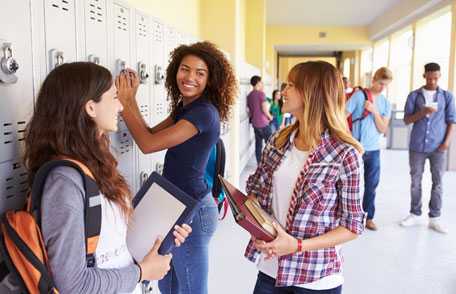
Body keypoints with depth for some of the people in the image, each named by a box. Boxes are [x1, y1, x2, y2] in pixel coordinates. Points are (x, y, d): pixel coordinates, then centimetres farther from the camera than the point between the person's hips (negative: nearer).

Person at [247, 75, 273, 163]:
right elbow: (264, 108, -16)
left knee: (258, 144, 9)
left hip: (255, 124, 7)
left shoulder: (249, 96, 10)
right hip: (263, 123, -7)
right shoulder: (261, 93, -11)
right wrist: (270, 116, -1)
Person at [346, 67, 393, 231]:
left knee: (371, 185, 10)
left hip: (374, 149, 4)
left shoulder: (386, 103, 6)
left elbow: (383, 129, 0)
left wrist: (374, 111, -12)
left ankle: (369, 217, 23)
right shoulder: (359, 96, -7)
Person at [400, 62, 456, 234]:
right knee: (415, 181, 7)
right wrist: (422, 113, -16)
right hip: (417, 146, 0)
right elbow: (407, 120, 1)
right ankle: (415, 214, 18)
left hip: (437, 147, 0)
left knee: (437, 182, 4)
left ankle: (434, 218, 12)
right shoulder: (414, 95, 4)